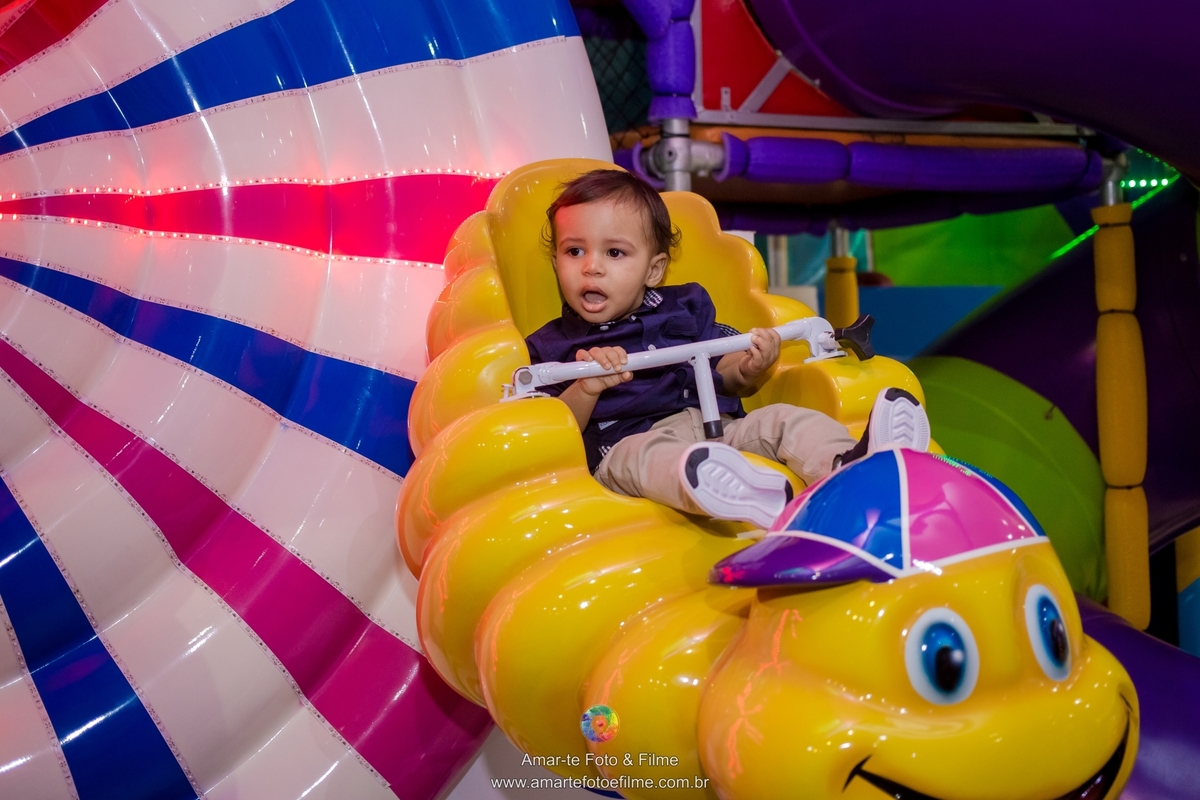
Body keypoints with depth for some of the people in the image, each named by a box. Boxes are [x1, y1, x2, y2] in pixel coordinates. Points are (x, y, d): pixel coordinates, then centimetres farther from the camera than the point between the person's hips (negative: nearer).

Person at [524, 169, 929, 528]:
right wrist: (585, 389, -18)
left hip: (722, 426, 5)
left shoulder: (684, 307, 23)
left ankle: (847, 464, -47)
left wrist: (747, 370, -2)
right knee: (642, 456, -38)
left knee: (783, 418, -17)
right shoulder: (552, 345, 13)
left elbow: (723, 377, 22)